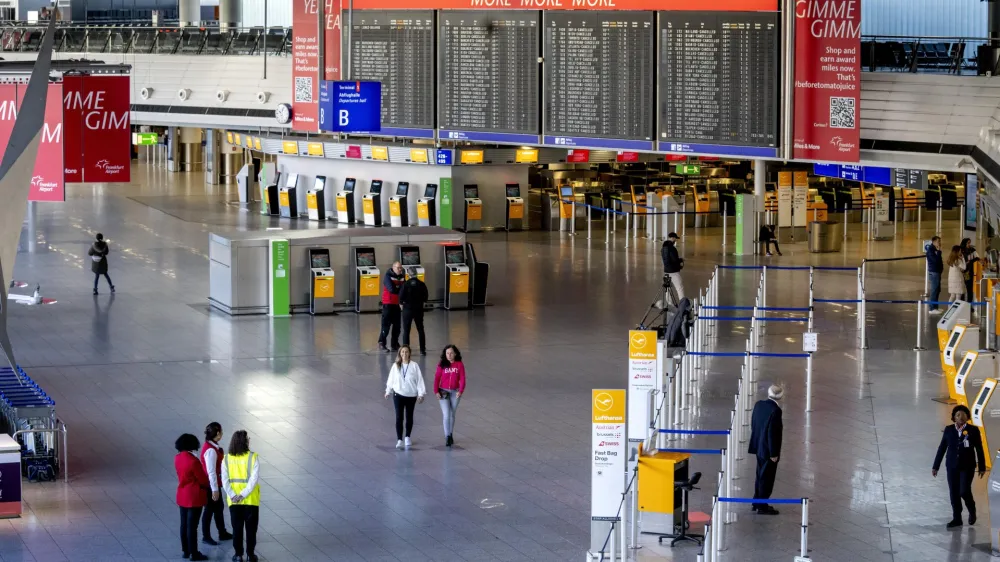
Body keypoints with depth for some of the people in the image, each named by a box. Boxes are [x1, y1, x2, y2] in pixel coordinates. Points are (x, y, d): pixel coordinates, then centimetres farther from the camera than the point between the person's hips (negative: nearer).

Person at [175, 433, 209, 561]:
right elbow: (203, 479, -15)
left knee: (184, 524, 15)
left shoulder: (177, 458, 0)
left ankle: (186, 551, 24)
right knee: (192, 525, -1)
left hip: (182, 496, 8)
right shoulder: (193, 461, -24)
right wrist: (207, 485, 7)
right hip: (194, 497, -8)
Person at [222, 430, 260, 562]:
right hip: (251, 500, -2)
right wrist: (243, 495, -17)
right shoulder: (253, 458, -11)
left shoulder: (227, 459, -3)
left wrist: (233, 496, -12)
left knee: (237, 528, 12)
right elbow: (254, 479, -19)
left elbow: (225, 481, -10)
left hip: (234, 501, 2)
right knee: (251, 528, 9)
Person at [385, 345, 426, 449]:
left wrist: (421, 394, -8)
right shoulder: (395, 366, -4)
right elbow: (391, 379, 6)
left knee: (409, 417, 14)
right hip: (398, 394, 0)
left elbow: (419, 380, -6)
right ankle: (399, 440, -6)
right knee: (399, 417, -7)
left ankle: (407, 437, 31)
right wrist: (388, 391, 14)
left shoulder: (414, 366, -8)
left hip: (411, 395, 0)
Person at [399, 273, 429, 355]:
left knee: (406, 331, 5)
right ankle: (422, 350, 15)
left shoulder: (406, 284, -12)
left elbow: (401, 296, -13)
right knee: (420, 330, 14)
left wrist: (401, 303, 7)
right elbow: (425, 298, 1)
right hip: (419, 309, 2)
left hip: (408, 309, -2)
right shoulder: (422, 284, -4)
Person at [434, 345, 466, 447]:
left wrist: (460, 391, -16)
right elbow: (437, 378, -3)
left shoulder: (459, 365, -4)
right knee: (446, 415, -9)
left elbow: (462, 379, -5)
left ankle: (451, 435, 27)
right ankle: (447, 436, -5)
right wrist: (436, 391, -10)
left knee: (452, 414, 13)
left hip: (455, 392, 1)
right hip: (443, 392, -1)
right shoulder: (442, 364, -5)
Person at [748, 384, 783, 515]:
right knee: (767, 478, 4)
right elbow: (772, 433, -24)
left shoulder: (759, 405, -1)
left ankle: (757, 503, 29)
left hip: (759, 446, 8)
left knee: (760, 476, 20)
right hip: (768, 450, -8)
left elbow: (753, 424, 9)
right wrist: (774, 454, -18)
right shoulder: (775, 411, -24)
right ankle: (762, 506, 11)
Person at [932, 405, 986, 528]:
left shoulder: (973, 430, -6)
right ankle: (957, 519, 17)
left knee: (964, 491, -11)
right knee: (954, 493, 5)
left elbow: (979, 450, 0)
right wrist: (935, 466, 4)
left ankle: (972, 510, 19)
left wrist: (982, 467, 1)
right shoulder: (948, 430, 0)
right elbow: (942, 448, 4)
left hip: (967, 467, -3)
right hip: (952, 466, 3)